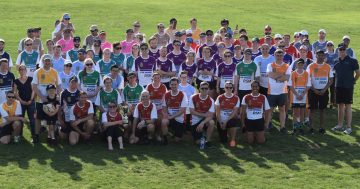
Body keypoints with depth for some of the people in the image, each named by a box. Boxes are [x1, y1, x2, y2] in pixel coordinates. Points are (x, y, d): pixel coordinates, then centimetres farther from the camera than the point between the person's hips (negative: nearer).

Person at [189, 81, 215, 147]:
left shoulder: (210, 101, -11)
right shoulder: (193, 98, -11)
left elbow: (210, 116, -19)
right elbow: (192, 112, -15)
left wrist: (202, 123, -35)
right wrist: (204, 115, -19)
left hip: (205, 120, 0)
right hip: (195, 121, 0)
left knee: (211, 122, -35)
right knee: (198, 142, -8)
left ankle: (208, 140, -13)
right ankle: (202, 136, 30)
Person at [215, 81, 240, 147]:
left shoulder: (236, 98, -4)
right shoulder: (220, 98, -2)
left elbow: (234, 112, -7)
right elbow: (217, 112, -2)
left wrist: (226, 121, -14)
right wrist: (220, 123, -10)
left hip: (230, 119, -1)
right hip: (221, 120, 1)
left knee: (234, 123, -39)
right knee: (223, 141, -5)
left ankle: (233, 140, -16)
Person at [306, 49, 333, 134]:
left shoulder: (328, 67, 5)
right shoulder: (311, 66, 0)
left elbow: (331, 80, 5)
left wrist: (324, 90, -8)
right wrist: (314, 89, -11)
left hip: (324, 91, 1)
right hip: (313, 91, -1)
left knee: (322, 110, 5)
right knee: (312, 109, -1)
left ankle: (322, 127, 11)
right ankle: (311, 127, 4)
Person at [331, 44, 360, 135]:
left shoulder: (352, 61, -6)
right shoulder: (336, 61, 9)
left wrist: (352, 81, 7)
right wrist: (337, 81, 14)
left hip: (348, 87, -5)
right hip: (338, 86, 5)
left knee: (348, 106, -4)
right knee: (340, 106, 12)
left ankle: (349, 127, -1)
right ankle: (340, 125, 20)